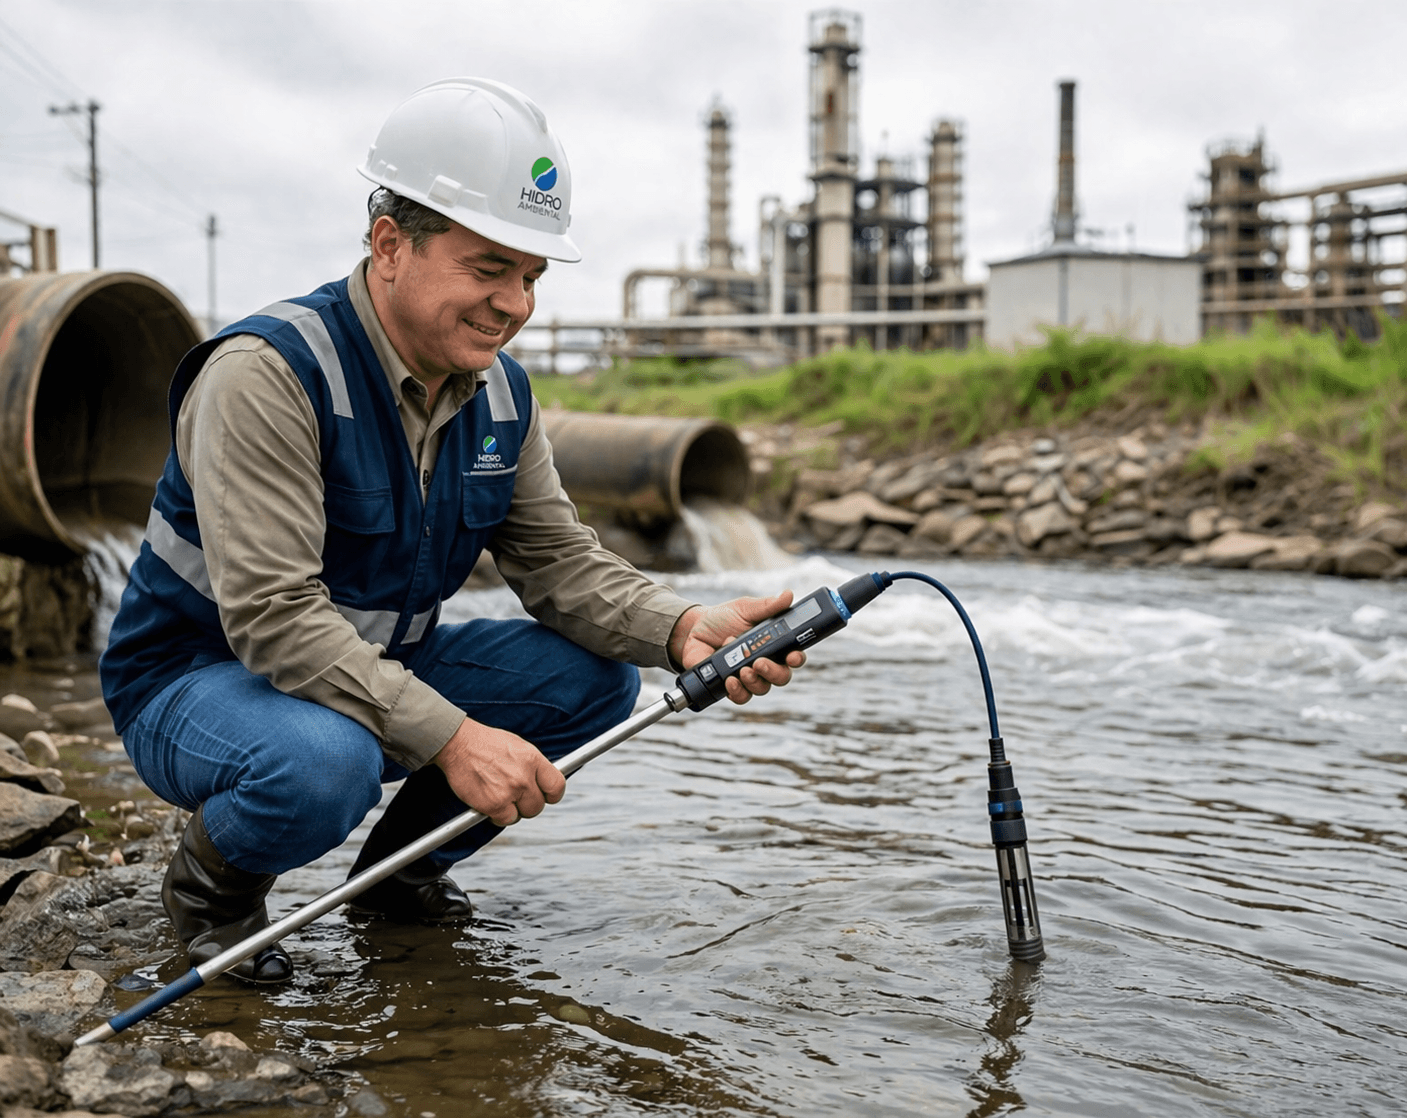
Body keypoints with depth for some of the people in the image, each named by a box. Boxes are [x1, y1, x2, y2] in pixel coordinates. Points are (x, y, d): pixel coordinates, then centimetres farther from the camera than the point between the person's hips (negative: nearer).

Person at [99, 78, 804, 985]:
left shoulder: (501, 392, -1)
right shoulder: (269, 371, -26)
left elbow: (558, 559, -2)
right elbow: (274, 615, -33)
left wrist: (686, 630, -22)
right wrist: (450, 736, -39)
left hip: (376, 670, 7)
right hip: (200, 676, -7)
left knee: (596, 677, -8)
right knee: (328, 765, -39)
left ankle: (403, 866, 12)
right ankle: (211, 881, -3)